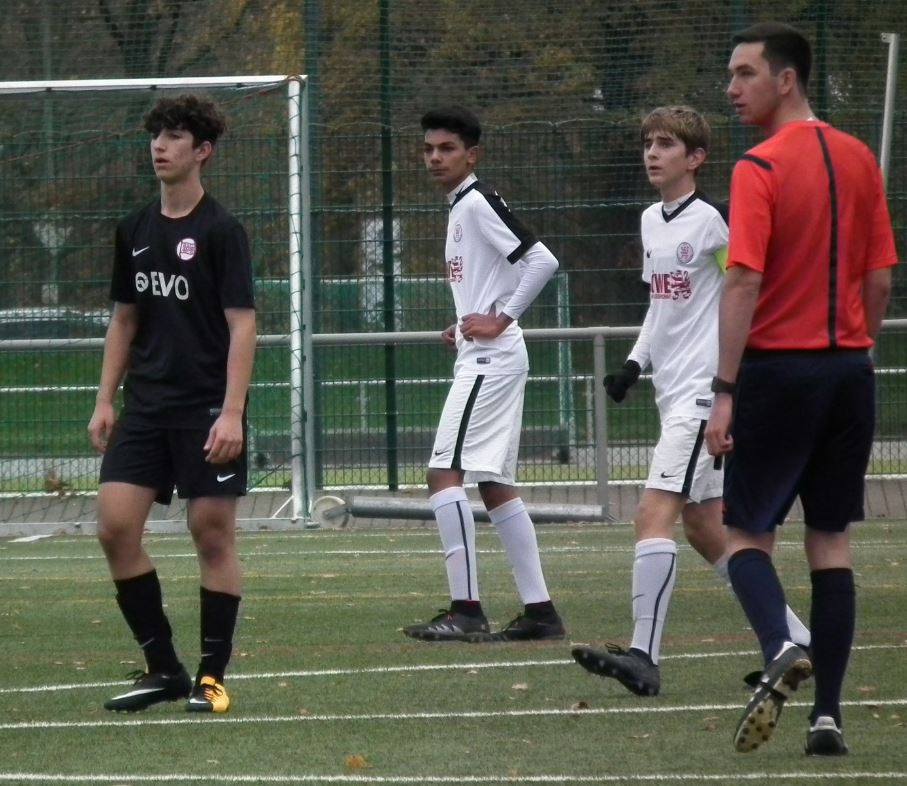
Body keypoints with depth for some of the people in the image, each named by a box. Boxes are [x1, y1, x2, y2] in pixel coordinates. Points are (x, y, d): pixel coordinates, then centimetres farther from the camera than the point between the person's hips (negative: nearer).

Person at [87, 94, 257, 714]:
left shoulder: (221, 231, -7)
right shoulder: (135, 231, 11)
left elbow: (242, 325, -11)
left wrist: (232, 412, -19)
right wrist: (105, 400, 12)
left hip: (206, 410, -6)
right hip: (145, 406, 6)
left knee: (214, 534, -2)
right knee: (116, 527, -4)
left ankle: (211, 677, 7)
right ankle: (163, 669, 7)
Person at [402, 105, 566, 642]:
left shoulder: (479, 203, -12)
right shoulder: (461, 206, 18)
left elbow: (543, 261, -21)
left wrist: (500, 320, -18)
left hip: (491, 358, -11)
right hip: (483, 359, 11)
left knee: (446, 473, -14)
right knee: (496, 486, 11)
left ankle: (466, 609, -16)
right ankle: (540, 611, 12)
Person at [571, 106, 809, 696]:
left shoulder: (713, 220, -11)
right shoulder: (651, 222, 14)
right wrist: (635, 363, 13)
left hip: (705, 389, -9)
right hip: (673, 392, 9)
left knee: (655, 513, -18)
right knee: (702, 525, 11)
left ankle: (644, 657, -22)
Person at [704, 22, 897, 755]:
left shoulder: (761, 168, -12)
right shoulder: (860, 160, 7)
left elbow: (744, 284, -17)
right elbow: (881, 281, 10)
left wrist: (724, 391, -17)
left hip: (779, 367, -5)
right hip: (849, 368, 5)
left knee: (748, 531, 6)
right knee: (831, 542, 9)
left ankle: (780, 648, -21)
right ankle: (828, 714, 4)